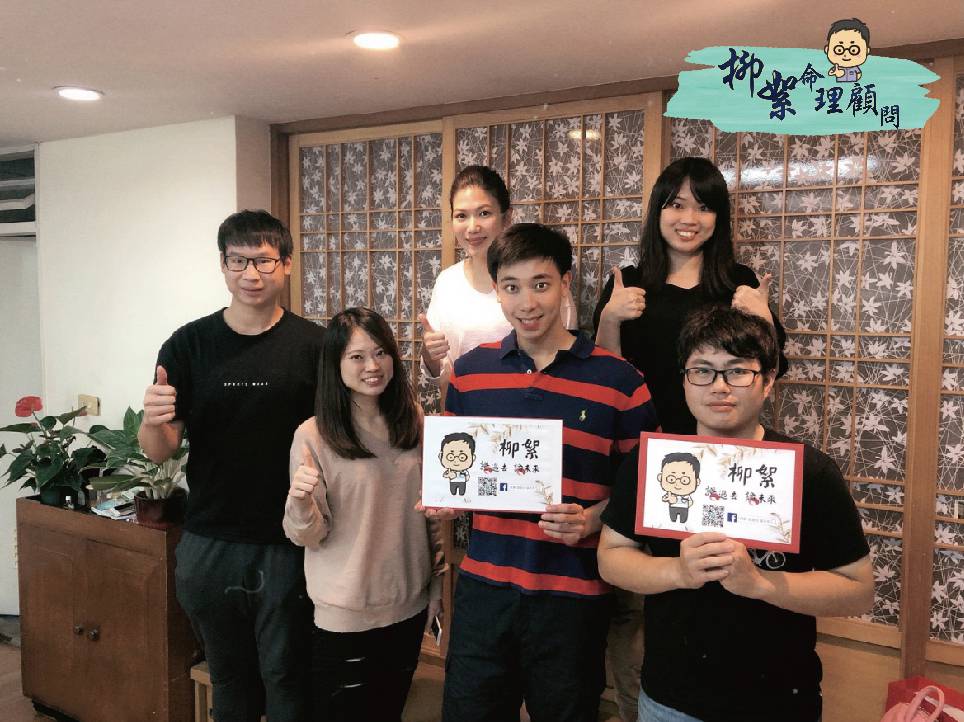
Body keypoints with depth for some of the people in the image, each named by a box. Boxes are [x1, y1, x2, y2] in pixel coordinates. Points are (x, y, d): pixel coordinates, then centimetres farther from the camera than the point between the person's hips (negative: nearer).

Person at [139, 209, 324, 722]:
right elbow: (159, 451, -1)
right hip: (210, 543, 2)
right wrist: (153, 421, -23)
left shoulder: (314, 345, -5)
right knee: (229, 678, 19)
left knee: (286, 679, 10)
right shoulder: (188, 345, -1)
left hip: (288, 544, -2)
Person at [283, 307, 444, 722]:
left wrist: (438, 583, 12)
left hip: (410, 604, 4)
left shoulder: (414, 423, -2)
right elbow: (309, 536, -11)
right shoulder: (313, 435, -15)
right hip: (345, 614, -4)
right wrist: (301, 503, -32)